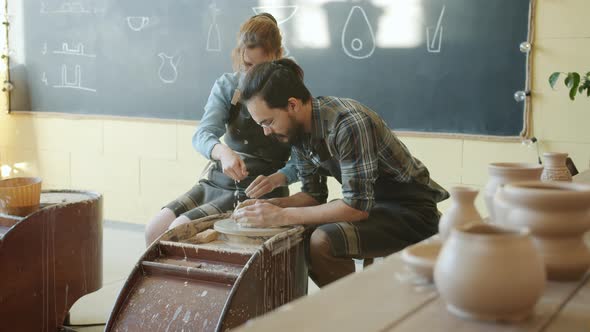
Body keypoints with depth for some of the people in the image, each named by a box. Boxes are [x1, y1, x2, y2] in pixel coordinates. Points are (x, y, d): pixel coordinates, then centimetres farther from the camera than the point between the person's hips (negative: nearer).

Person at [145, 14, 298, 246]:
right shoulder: (227, 85, 2)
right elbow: (202, 135, -12)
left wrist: (275, 179, -29)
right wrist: (222, 152, -35)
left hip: (257, 193, -4)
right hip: (218, 181, 4)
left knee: (180, 229, -21)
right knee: (155, 229, -13)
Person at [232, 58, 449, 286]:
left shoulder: (347, 123, -28)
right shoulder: (297, 128, -2)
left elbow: (357, 206, -29)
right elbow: (314, 194, 8)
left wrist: (282, 216, -27)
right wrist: (270, 206, -10)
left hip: (411, 210, -8)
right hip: (367, 202, 8)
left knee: (322, 242, -28)